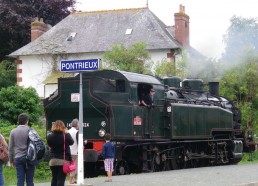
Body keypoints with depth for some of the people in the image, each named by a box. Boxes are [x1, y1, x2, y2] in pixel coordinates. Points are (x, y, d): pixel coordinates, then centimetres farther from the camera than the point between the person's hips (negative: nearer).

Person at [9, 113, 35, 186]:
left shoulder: (13, 131, 6)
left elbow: (10, 148, 8)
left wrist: (11, 160, 15)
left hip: (18, 158, 2)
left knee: (20, 180, 2)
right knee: (29, 180, 1)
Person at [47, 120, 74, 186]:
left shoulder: (50, 136, -4)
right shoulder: (66, 136, -12)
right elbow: (71, 142, 8)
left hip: (53, 160, 3)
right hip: (64, 160, -3)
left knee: (54, 178, 15)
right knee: (61, 179, -4)